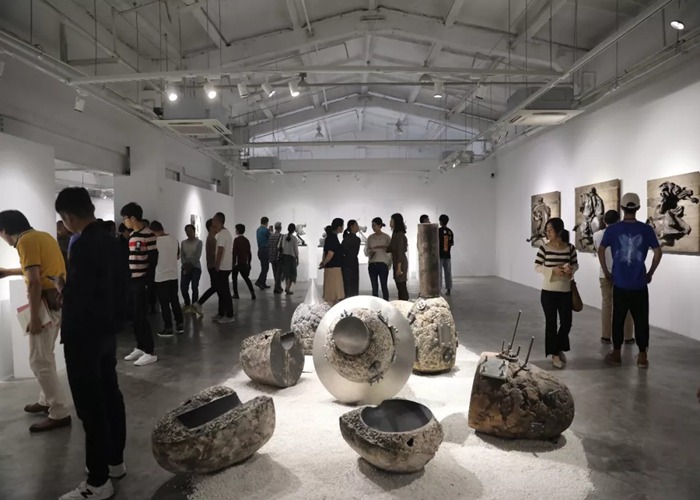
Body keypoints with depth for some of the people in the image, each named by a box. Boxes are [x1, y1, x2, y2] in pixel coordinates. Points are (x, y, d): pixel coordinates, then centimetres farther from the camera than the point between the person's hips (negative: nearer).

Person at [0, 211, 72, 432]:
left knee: (39, 360, -3)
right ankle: (47, 400, 33)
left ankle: (60, 413, 0)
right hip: (59, 299, 10)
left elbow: (34, 282, -21)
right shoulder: (43, 235, 16)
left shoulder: (25, 241, -12)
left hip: (47, 302, -10)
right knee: (45, 355, 21)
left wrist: (34, 317, -19)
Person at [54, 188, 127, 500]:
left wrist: (62, 288, -4)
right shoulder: (110, 241, 6)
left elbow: (77, 298, -24)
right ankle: (115, 461, 31)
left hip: (84, 336, -9)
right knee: (110, 395, 17)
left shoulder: (82, 246, -22)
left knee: (90, 406, -1)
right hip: (107, 330, 9)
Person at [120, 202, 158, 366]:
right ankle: (140, 347, 23)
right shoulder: (132, 235, 13)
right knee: (134, 316, 12)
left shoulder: (148, 234, -13)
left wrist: (147, 280, -18)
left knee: (141, 317, -6)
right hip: (131, 281, 8)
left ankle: (150, 352, 1)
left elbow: (153, 260, -15)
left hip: (141, 282, -8)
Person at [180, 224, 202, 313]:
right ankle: (187, 304, 18)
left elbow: (198, 256, -10)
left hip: (196, 267, -4)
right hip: (185, 267, 4)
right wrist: (185, 264, -11)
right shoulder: (183, 242, 12)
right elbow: (182, 255, 5)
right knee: (183, 287, -2)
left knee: (194, 287, -6)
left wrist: (190, 264, -18)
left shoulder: (198, 242, -1)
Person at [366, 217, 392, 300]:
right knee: (374, 287, 5)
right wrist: (370, 251, -11)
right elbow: (366, 251, 11)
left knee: (384, 286, -2)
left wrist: (389, 264, -7)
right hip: (372, 264, 3)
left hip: (382, 264, -3)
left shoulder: (386, 237, 0)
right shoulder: (370, 237, 9)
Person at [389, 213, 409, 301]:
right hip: (397, 263, 9)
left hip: (400, 263, -9)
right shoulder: (396, 233, 13)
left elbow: (400, 251, -18)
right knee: (400, 287, 12)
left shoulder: (399, 234, -14)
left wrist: (399, 267, -20)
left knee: (402, 287, -6)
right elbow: (391, 249, 17)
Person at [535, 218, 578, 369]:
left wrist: (571, 270, -14)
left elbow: (575, 264, 8)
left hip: (566, 292, 2)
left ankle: (559, 348, 33)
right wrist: (553, 270, -20)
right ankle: (554, 354, 19)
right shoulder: (544, 248, -7)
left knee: (567, 322, 7)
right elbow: (537, 267, -5)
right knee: (551, 323, 4)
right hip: (548, 291, -2)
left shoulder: (570, 248, -3)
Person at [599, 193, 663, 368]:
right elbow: (658, 252, -1)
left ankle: (616, 354, 17)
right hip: (640, 284, 0)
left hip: (620, 283, 0)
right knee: (641, 320, 8)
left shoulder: (612, 229, -4)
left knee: (618, 319, 9)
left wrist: (606, 272, 8)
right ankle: (642, 357, 13)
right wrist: (650, 273, 10)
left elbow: (600, 250, -3)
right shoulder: (647, 229, -3)